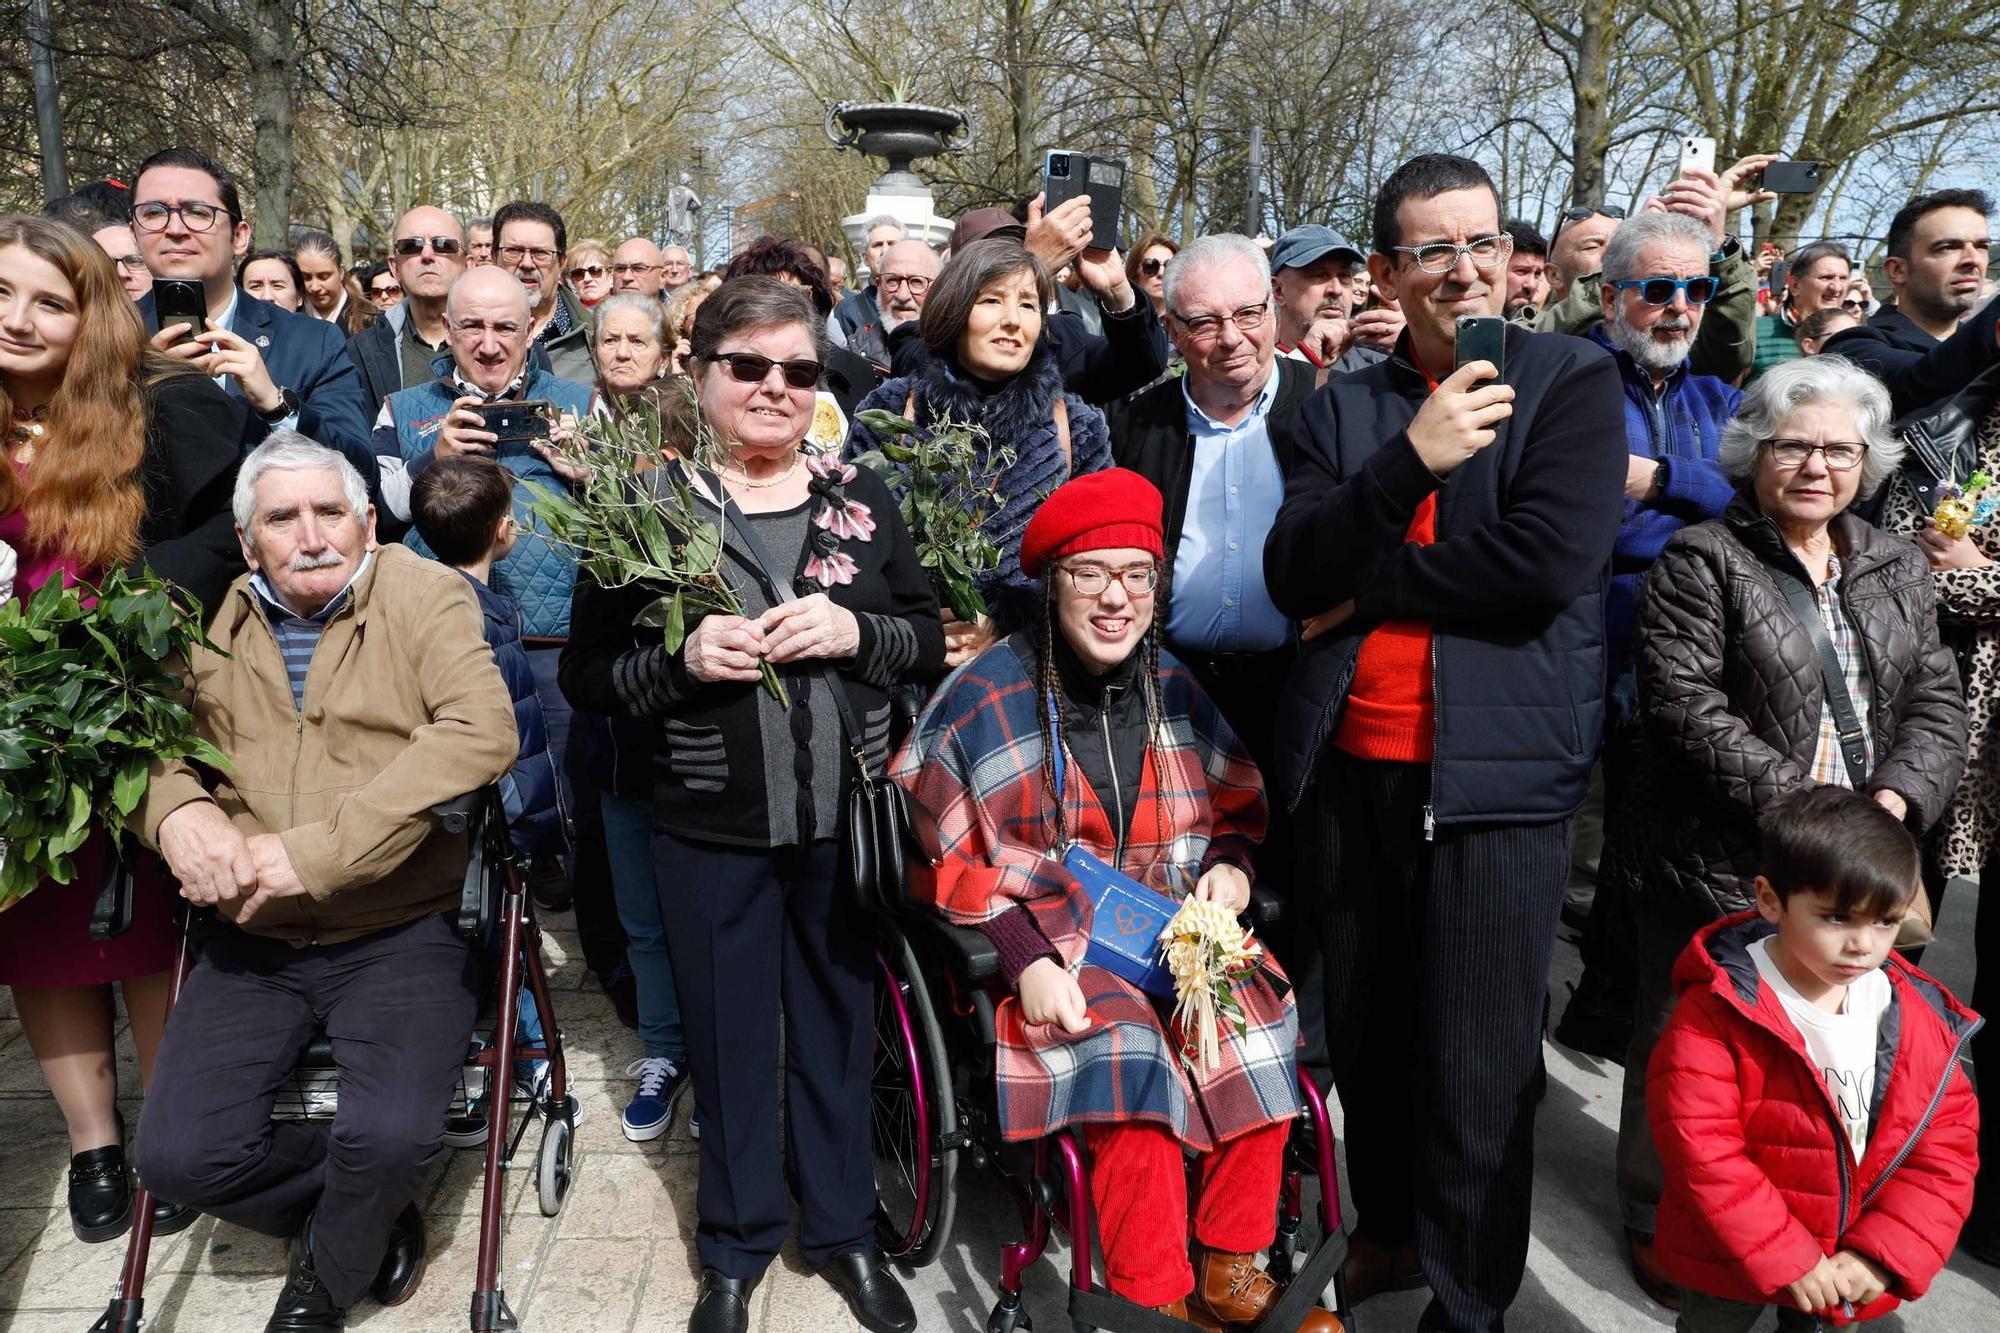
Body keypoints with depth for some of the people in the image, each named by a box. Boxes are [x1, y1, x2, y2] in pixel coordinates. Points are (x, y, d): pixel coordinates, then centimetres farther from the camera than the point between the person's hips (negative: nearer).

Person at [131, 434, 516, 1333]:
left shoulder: (426, 597, -5)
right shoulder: (210, 620, 6)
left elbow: (480, 733, -20)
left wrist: (317, 851, -25)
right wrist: (177, 809, -13)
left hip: (402, 931, -4)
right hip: (255, 940, 4)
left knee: (391, 1138, -23)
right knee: (178, 1157, -10)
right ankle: (367, 1210, 19)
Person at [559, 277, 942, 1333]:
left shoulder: (860, 498, 3)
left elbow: (931, 640, 5)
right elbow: (586, 675, -2)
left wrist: (854, 630, -15)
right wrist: (682, 660, -20)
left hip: (847, 820, 2)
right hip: (712, 833, -1)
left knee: (839, 1027, 16)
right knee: (730, 1041, 13)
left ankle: (843, 1230, 36)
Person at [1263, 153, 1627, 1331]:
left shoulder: (1575, 380, 0)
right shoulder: (1348, 406, 10)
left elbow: (1547, 561, -15)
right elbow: (1292, 574, -2)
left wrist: (1367, 589, -7)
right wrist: (1407, 460, -16)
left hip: (1497, 767, -4)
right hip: (1350, 761, 4)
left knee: (1476, 1060, 2)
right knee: (1364, 1033, 17)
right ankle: (1390, 1231, 39)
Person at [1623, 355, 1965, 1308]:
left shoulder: (1896, 569, 13)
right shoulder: (1700, 563, -5)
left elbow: (1934, 700, 9)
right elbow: (1687, 708, -15)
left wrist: (1894, 800, -8)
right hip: (1722, 866, -5)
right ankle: (1657, 1220, 25)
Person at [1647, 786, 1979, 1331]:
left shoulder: (1919, 1017, -8)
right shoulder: (1719, 1010, -24)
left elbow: (1947, 1139, -5)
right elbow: (1700, 1145, -25)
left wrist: (1882, 1253, -13)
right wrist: (1787, 1259, -23)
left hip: (1852, 1273, 4)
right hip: (1731, 1265, -4)